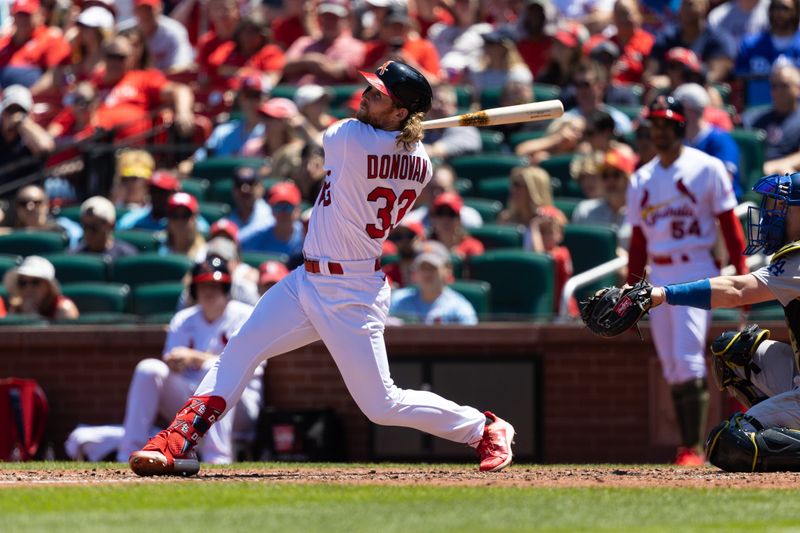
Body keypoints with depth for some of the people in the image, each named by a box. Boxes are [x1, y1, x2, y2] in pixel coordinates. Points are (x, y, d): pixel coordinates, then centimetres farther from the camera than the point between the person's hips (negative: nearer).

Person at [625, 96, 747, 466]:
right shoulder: (641, 180, 15)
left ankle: (694, 448, -17)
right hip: (657, 278, 6)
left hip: (695, 273, -6)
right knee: (672, 367, 5)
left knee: (688, 360, -16)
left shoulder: (706, 169, -1)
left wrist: (741, 277, -10)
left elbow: (730, 226, -3)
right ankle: (685, 446, 10)